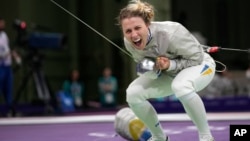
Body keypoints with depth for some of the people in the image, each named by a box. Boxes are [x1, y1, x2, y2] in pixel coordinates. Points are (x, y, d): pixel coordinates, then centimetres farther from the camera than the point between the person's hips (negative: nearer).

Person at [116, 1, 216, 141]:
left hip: (199, 65, -6)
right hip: (169, 73, 6)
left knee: (180, 86, -39)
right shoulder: (129, 42, -19)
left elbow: (196, 57, -23)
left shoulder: (170, 33, -36)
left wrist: (171, 65, -36)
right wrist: (153, 70, -27)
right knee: (133, 93, -13)